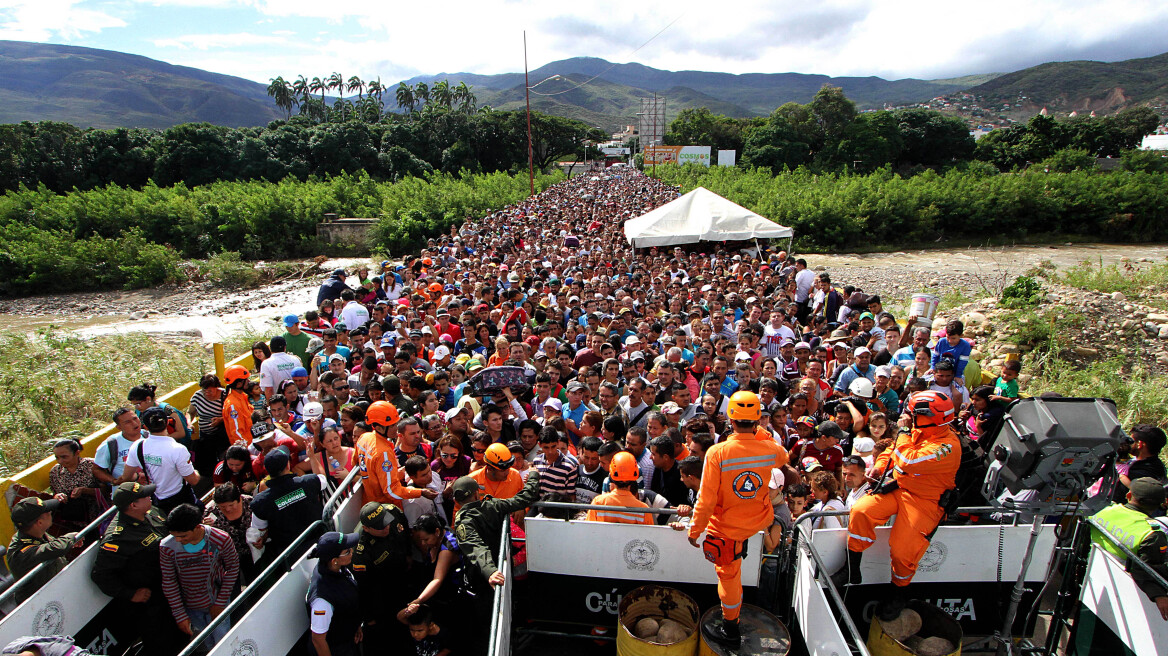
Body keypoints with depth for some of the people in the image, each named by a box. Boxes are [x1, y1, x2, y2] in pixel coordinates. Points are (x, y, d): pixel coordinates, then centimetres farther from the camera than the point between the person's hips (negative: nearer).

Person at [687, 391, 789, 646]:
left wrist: (695, 530, -9)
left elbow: (706, 499, -23)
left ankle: (730, 629, 33)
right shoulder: (770, 449, -17)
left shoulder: (717, 452, -27)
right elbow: (783, 457, 11)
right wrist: (761, 432, 13)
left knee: (728, 574, 16)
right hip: (759, 519, 3)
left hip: (727, 527, -3)